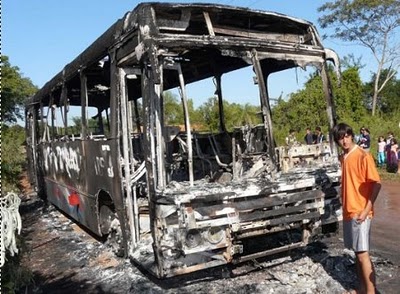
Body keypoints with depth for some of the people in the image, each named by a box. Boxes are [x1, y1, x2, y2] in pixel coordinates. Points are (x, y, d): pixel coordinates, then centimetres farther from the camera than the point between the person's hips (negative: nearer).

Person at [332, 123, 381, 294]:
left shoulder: (363, 156, -14)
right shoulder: (343, 157, 9)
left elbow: (376, 183, -15)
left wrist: (366, 209, -18)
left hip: (360, 213, -7)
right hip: (348, 212, 7)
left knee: (363, 254, -4)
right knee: (357, 253, 14)